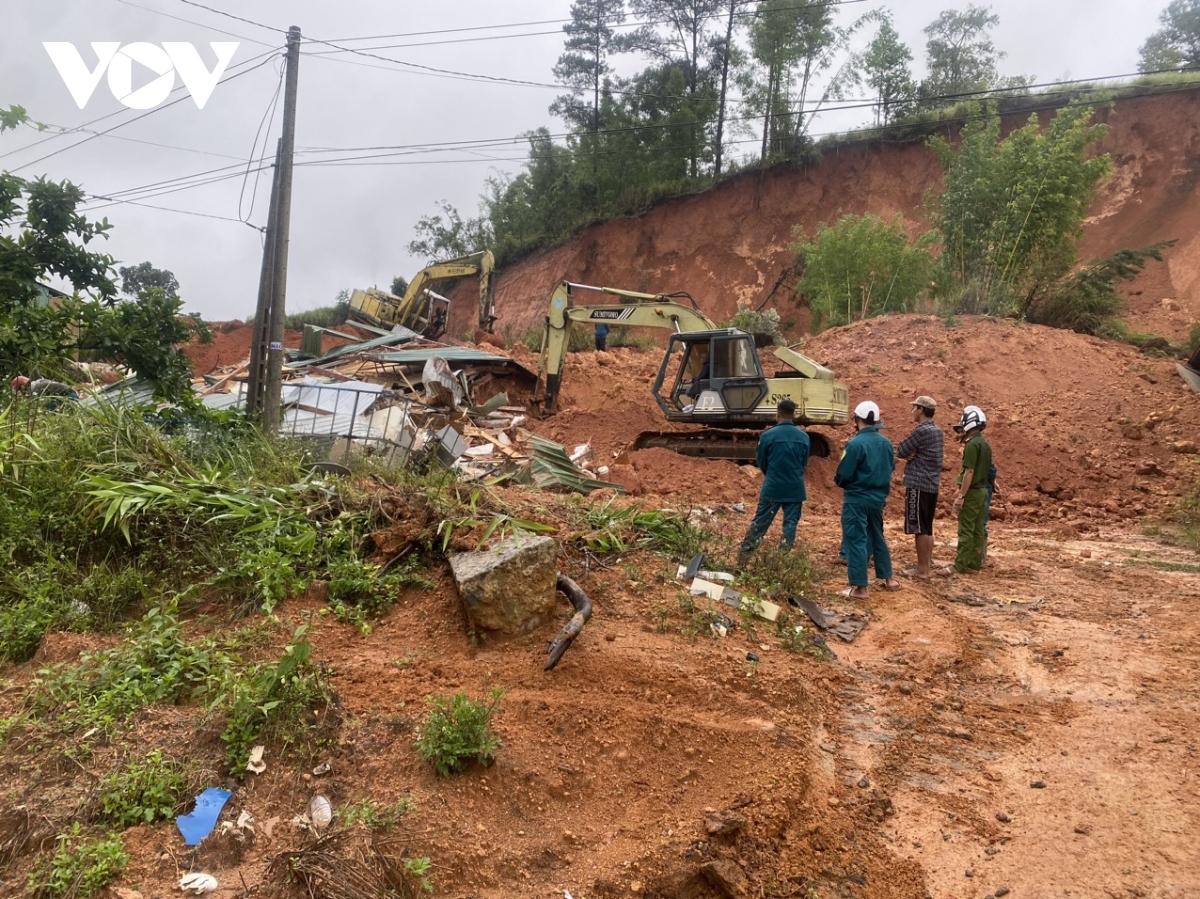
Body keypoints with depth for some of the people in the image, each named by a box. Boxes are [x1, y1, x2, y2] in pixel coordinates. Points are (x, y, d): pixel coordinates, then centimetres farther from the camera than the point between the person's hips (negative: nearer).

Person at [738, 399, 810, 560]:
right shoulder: (804, 436, -2)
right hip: (795, 488, 1)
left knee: (760, 521, 7)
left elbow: (761, 463, 1)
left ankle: (744, 554, 12)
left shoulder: (767, 435, -10)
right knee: (790, 523, 9)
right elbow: (804, 463, 9)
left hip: (772, 487, -1)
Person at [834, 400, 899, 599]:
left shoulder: (856, 443, -19)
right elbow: (890, 468, 15)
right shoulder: (886, 443, 4)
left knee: (856, 541, -2)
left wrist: (840, 482, 6)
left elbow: (843, 475, -16)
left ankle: (859, 588, -1)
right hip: (878, 498, 7)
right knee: (877, 538, 22)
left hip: (857, 500, -7)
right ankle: (889, 579, 31)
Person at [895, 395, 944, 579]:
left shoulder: (921, 431, -16)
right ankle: (928, 566, 18)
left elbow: (901, 451, -11)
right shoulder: (937, 431, 14)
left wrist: (908, 454, 7)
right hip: (932, 485, 9)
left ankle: (922, 570, -1)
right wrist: (912, 454, -6)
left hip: (919, 485, -9)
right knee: (927, 528, 13)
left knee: (919, 529, -4)